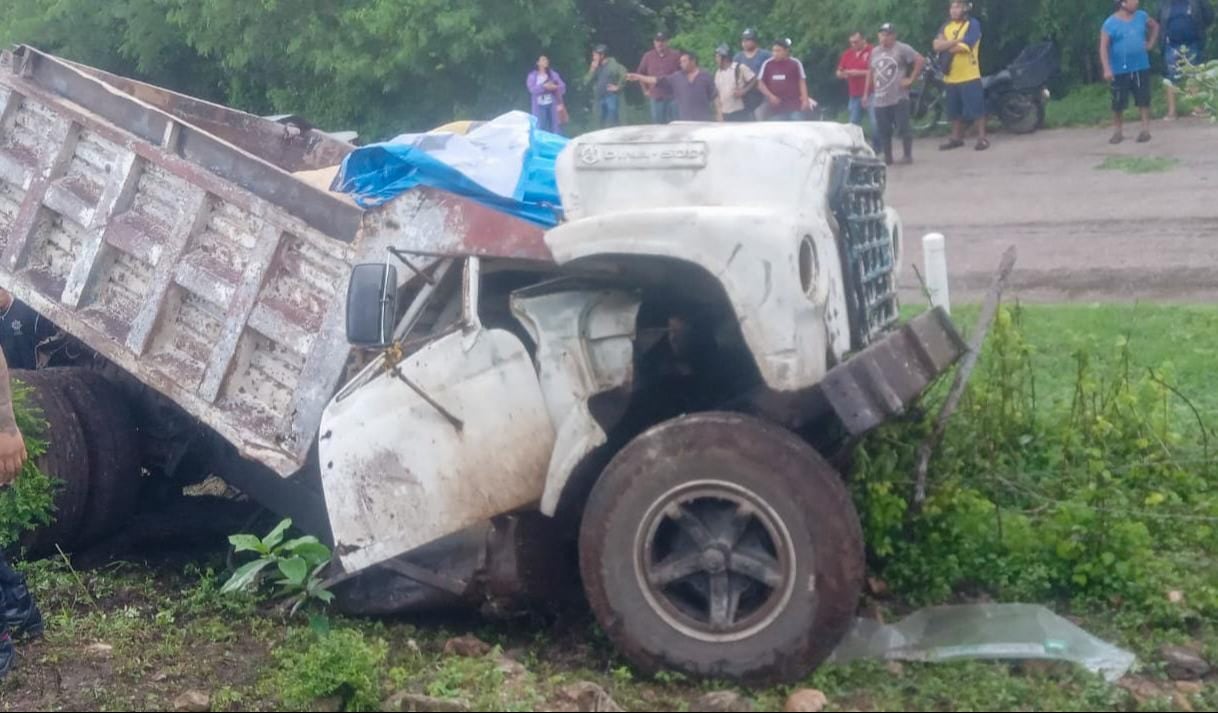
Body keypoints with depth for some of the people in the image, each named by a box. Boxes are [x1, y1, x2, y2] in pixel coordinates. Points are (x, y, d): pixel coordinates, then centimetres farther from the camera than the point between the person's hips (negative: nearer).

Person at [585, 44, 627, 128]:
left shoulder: (612, 64, -8)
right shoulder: (596, 67, 13)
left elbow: (624, 73, -21)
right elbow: (586, 81, 7)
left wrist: (618, 86, -16)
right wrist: (592, 69, -5)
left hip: (611, 97, -7)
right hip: (599, 99, 7)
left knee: (612, 125, -11)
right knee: (603, 125, 9)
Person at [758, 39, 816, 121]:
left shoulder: (795, 63, 2)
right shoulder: (767, 64, 5)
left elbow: (802, 82, 3)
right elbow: (760, 83, 6)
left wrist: (805, 99, -5)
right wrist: (770, 96, -7)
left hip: (795, 106, -1)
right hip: (776, 107, 2)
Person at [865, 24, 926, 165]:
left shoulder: (902, 49, -5)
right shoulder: (875, 52, 14)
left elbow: (920, 60, -9)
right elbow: (871, 72, 23)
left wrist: (911, 79, -10)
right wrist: (866, 93, 18)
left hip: (899, 98, -5)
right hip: (879, 99, 5)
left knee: (903, 128, -4)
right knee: (883, 131, 5)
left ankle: (908, 155, 6)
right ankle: (887, 157, 14)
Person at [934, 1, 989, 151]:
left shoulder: (973, 24, -7)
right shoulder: (946, 26, 12)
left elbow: (963, 47, -19)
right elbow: (937, 45, -3)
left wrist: (947, 46, -4)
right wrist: (957, 41, -15)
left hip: (969, 76, -6)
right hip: (951, 77, 6)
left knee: (976, 109, -5)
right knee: (955, 111, 14)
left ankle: (982, 138, -1)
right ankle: (956, 138, 24)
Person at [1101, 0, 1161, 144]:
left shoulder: (1141, 16, 3)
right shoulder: (1110, 23, -10)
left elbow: (1155, 26, 24)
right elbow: (1103, 47, -14)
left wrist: (1151, 43, 11)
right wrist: (1107, 69, -23)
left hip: (1141, 67, 3)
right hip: (1120, 70, -3)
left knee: (1144, 100, 2)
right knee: (1118, 103, 1)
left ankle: (1146, 130, 9)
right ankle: (1118, 132, 14)